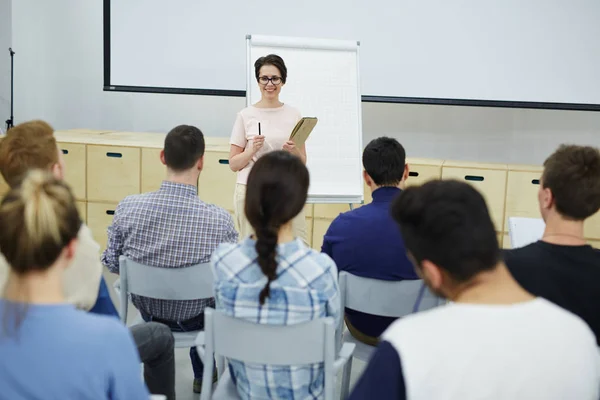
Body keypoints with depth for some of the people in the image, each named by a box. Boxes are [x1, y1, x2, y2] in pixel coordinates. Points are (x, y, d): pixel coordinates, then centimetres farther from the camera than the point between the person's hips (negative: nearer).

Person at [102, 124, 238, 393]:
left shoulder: (128, 207, -23)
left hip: (147, 312, 2)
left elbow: (111, 264, -9)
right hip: (194, 320, -2)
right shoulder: (220, 220, -31)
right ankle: (203, 375, 49)